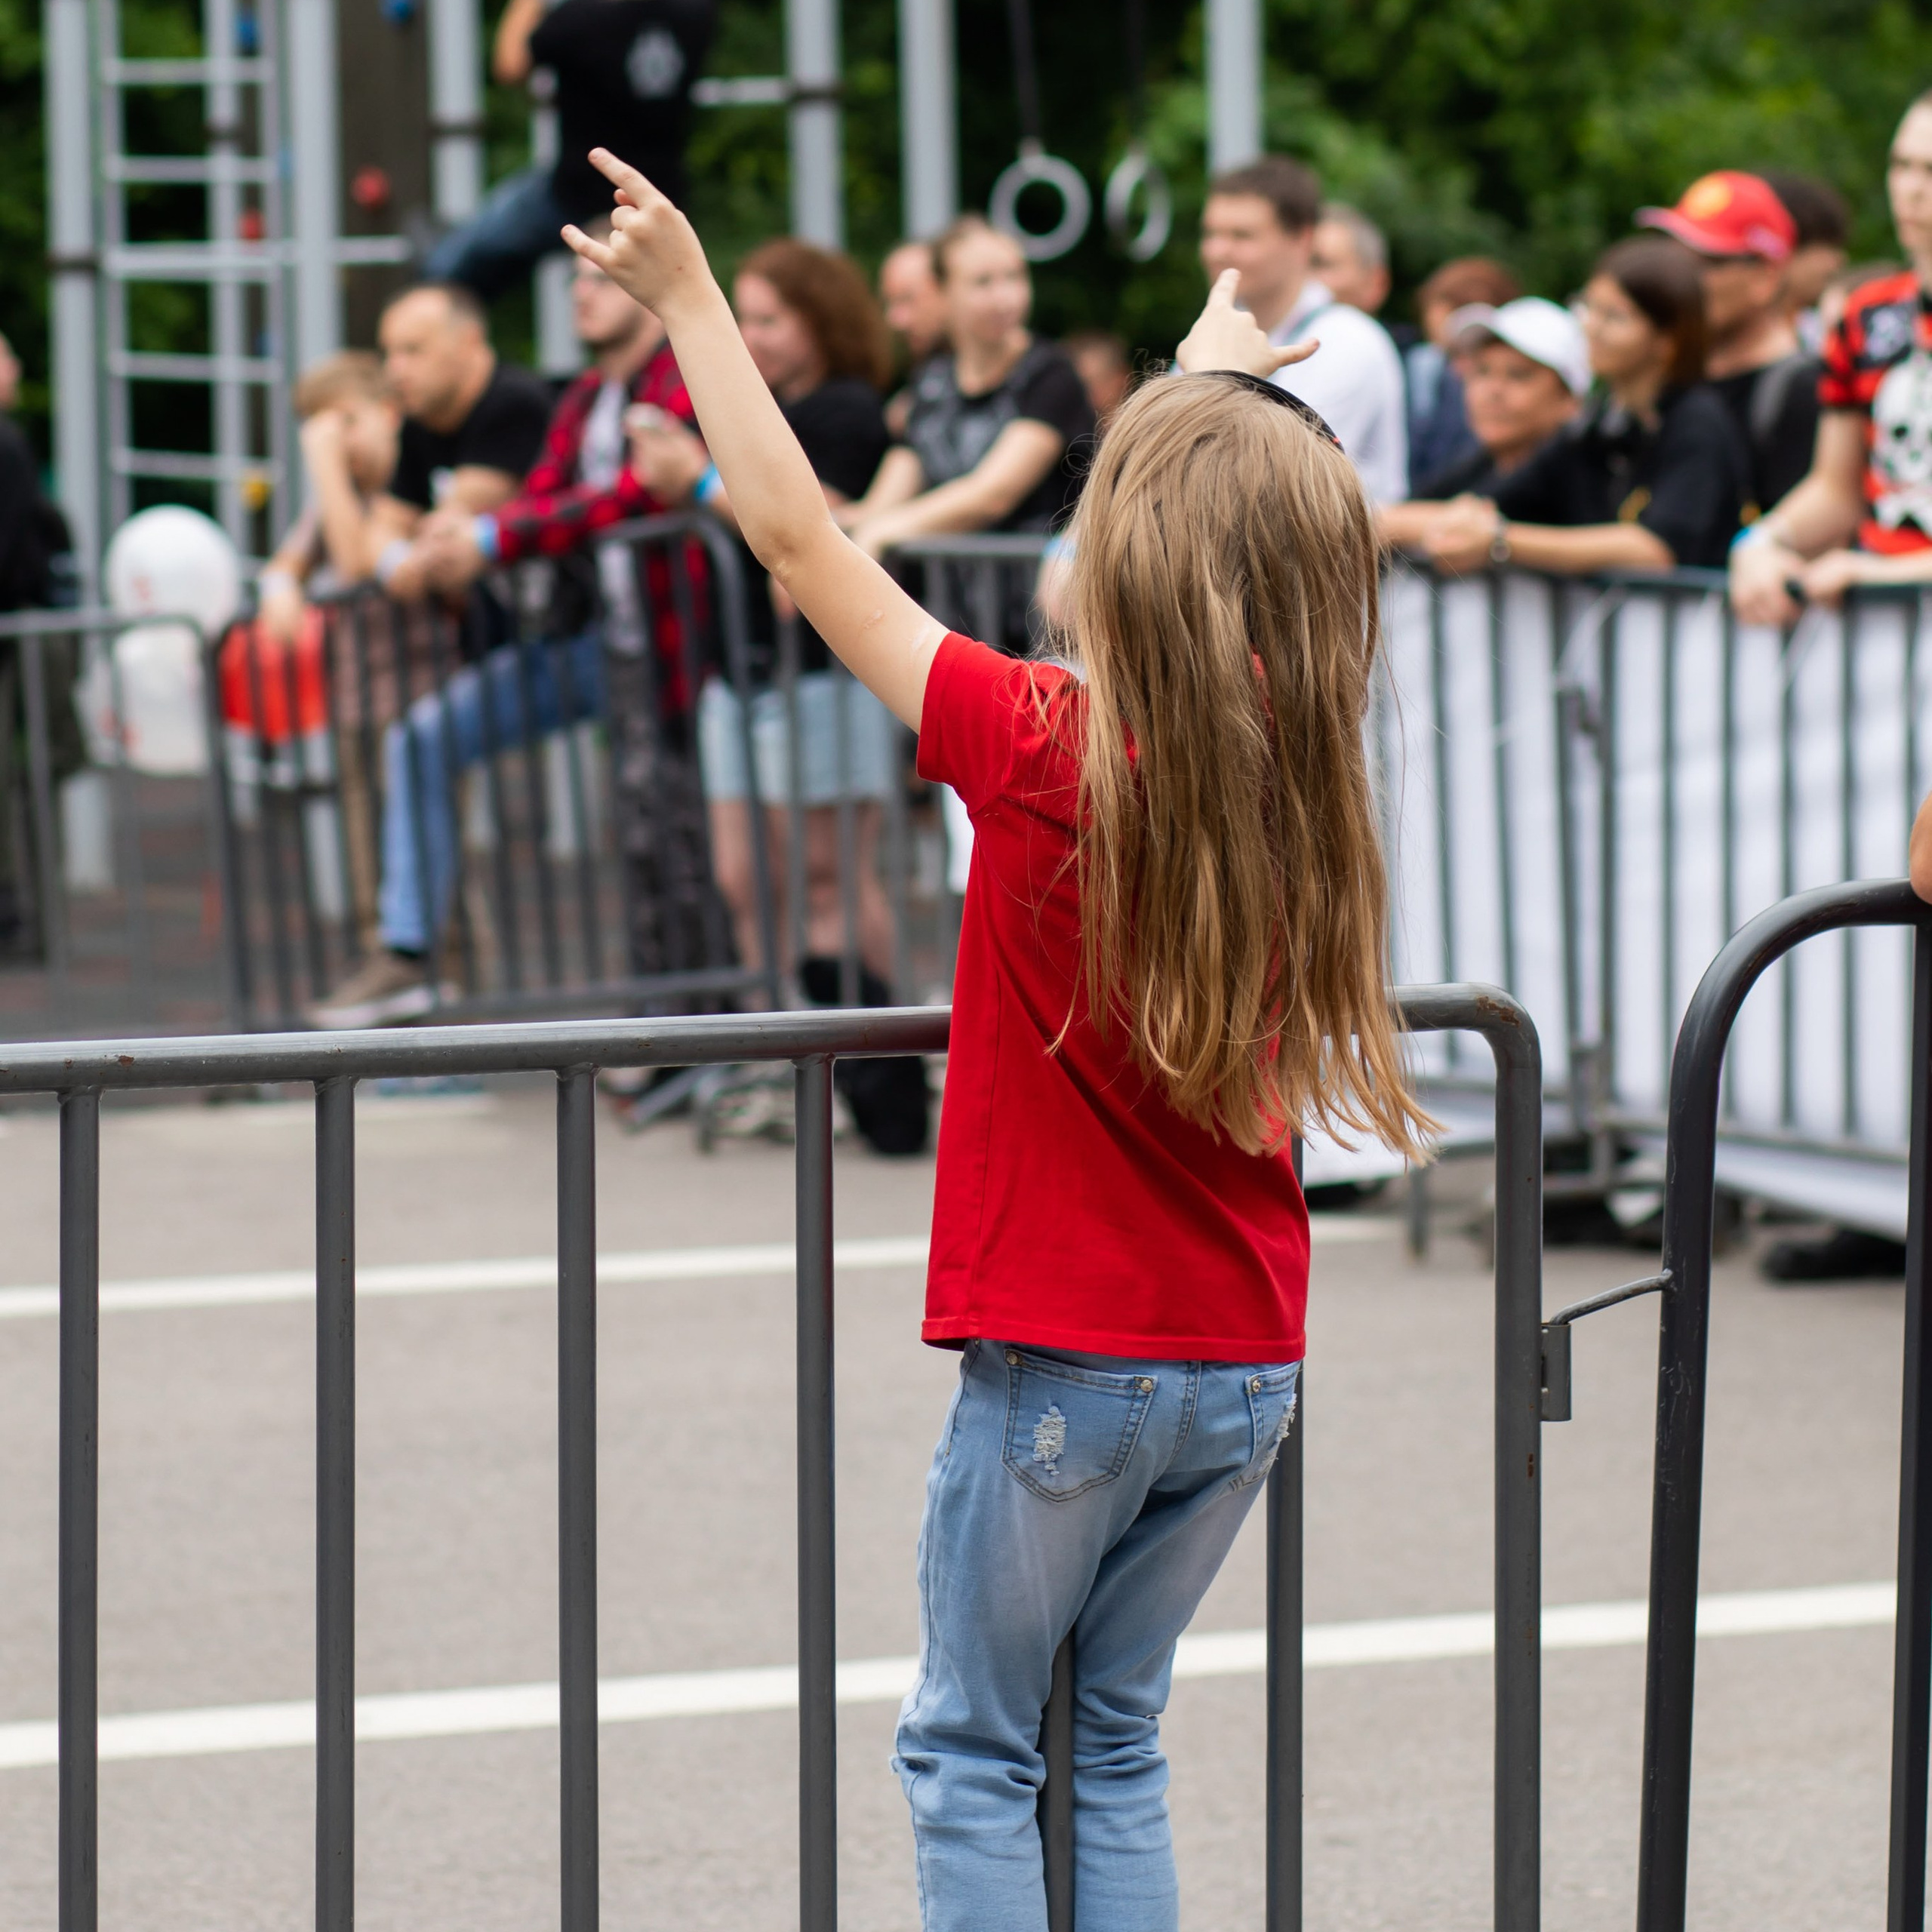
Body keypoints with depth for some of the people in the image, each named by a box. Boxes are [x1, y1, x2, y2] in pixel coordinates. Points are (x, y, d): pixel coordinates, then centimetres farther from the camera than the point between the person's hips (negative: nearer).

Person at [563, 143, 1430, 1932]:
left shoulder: (1047, 752, -18)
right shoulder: (1296, 770, -3)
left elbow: (797, 536, -13)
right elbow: (1253, 535, 19)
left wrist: (690, 298, -7)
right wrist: (1216, 388, 32)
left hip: (1065, 1363, -5)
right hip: (1244, 1365, 5)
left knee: (970, 1752, 7)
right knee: (1117, 1739, 16)